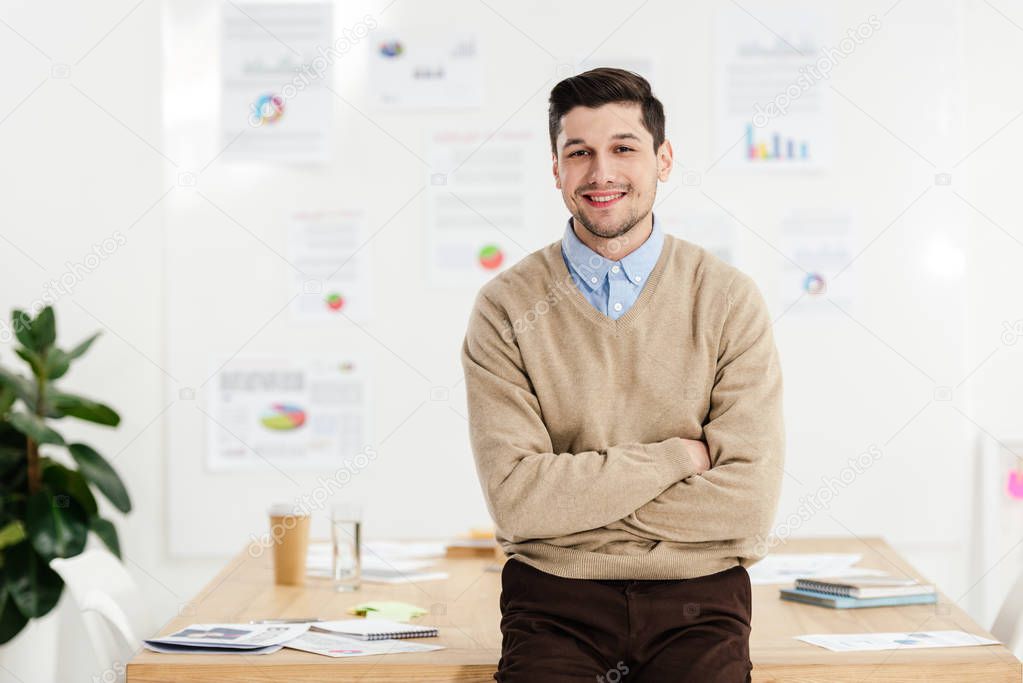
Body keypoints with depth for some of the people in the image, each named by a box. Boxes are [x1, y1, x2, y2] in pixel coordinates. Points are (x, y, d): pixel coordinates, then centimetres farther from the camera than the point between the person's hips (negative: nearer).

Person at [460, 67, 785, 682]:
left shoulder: (730, 301, 2)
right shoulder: (506, 308, 1)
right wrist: (678, 455, -7)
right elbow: (516, 499, -9)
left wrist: (577, 500, -7)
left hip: (697, 597, 0)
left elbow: (749, 503, -5)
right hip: (555, 598, 0)